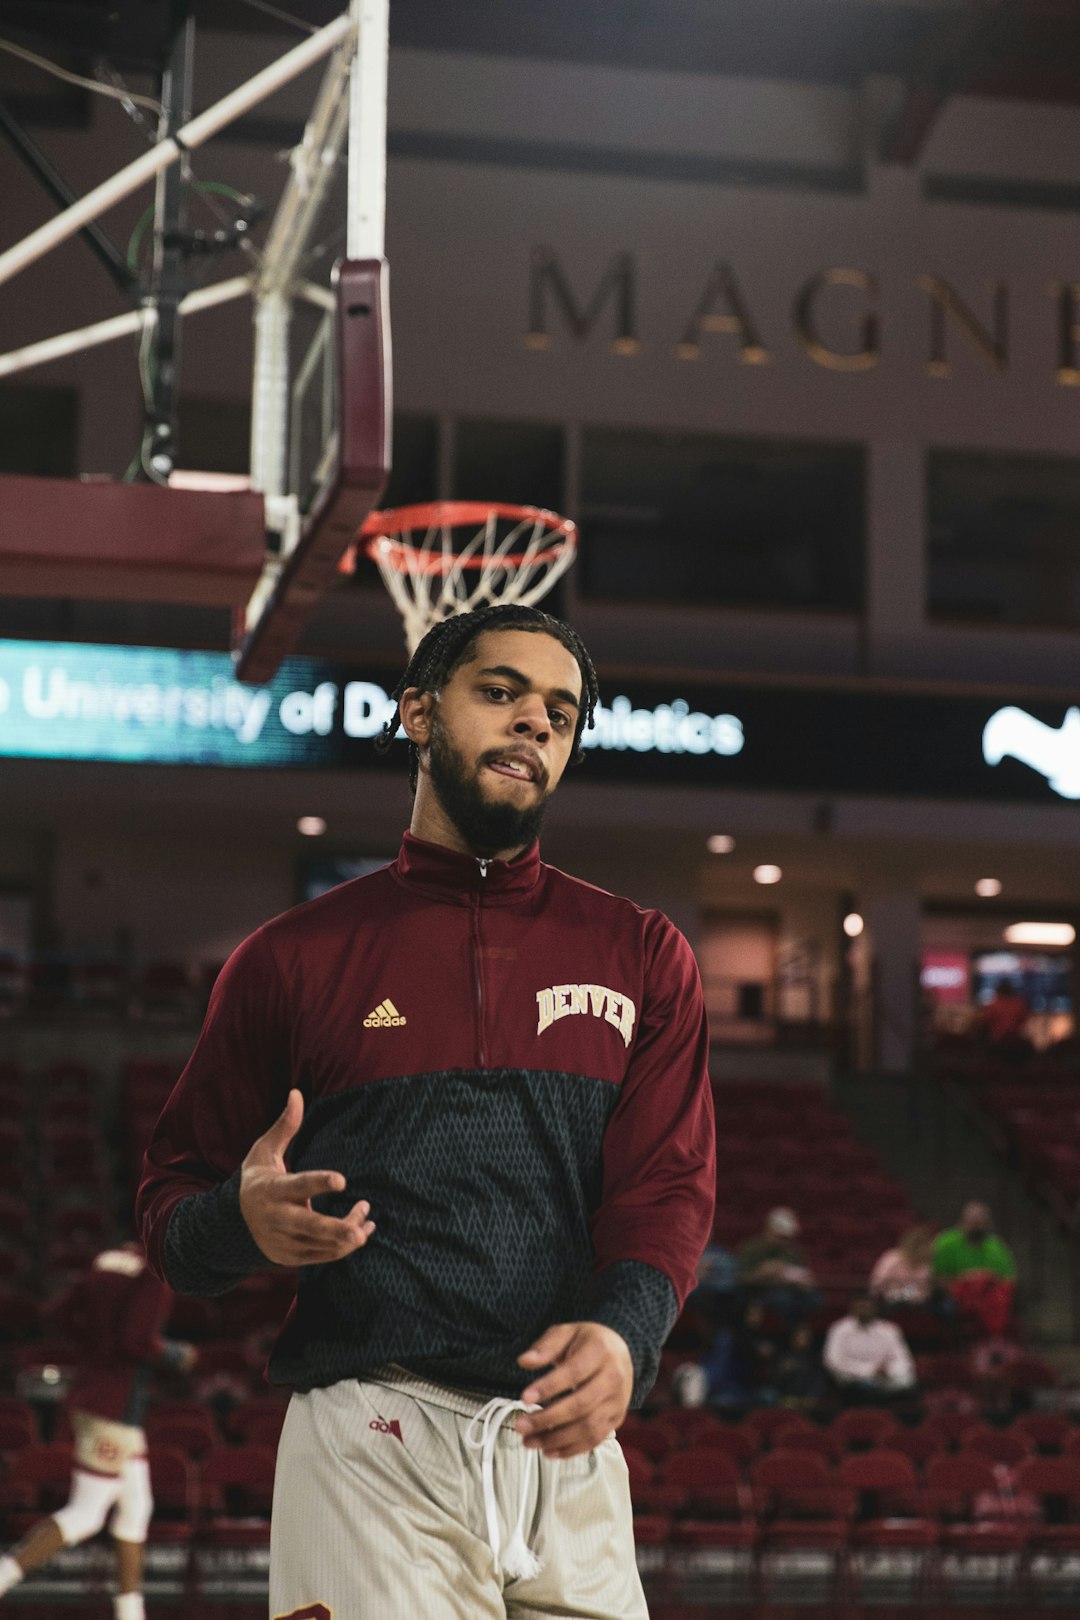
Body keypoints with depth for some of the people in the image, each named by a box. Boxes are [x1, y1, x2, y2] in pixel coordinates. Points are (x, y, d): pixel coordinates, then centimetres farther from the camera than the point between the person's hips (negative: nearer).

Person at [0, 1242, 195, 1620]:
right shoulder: (158, 1276, -16)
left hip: (90, 1388, 10)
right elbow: (138, 1341, -23)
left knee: (136, 1507, 18)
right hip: (117, 1406, -10)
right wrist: (176, 1356, -5)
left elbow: (60, 1313, 10)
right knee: (85, 1516, -5)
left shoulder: (111, 1259, 9)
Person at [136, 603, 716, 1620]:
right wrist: (243, 1221, -13)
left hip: (571, 1445, 2)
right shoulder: (295, 957, 10)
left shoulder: (640, 955, 13)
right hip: (373, 1441, -2)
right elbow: (170, 1202, 12)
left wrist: (623, 1329, -19)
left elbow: (669, 1181, 2)